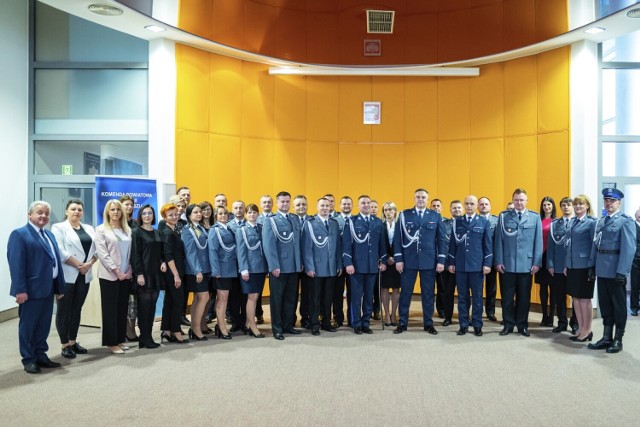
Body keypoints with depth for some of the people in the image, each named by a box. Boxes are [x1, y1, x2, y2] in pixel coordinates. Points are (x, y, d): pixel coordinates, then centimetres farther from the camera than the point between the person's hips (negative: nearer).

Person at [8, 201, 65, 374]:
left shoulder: (50, 235, 16)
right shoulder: (19, 234, -8)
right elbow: (16, 264, -16)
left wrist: (60, 287, 11)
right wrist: (20, 290, -21)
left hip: (48, 289, 7)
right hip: (31, 289, -7)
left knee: (44, 325, 14)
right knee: (28, 326, 5)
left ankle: (41, 355, 26)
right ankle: (29, 360, 15)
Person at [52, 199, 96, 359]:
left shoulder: (89, 229, 15)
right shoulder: (58, 228, -2)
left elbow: (96, 249, 7)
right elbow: (60, 252, -13)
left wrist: (89, 264, -10)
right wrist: (79, 265, -14)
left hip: (84, 276, 5)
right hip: (67, 275, -5)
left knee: (77, 310, 11)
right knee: (64, 310, 1)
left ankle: (73, 341, 21)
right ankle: (65, 345, 8)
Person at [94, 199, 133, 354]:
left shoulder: (127, 230, 11)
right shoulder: (101, 229, -2)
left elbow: (131, 252, 10)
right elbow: (102, 254, -10)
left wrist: (129, 270, -2)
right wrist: (117, 271, -14)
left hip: (126, 275, 5)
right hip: (109, 275, -4)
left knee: (122, 308, 9)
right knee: (110, 309, 0)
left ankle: (120, 339, 17)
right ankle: (111, 342, 7)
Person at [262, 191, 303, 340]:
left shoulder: (295, 220, 13)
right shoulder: (270, 220, -5)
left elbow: (298, 243, 13)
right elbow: (269, 245, -12)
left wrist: (300, 263, 9)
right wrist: (274, 266, -17)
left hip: (294, 266, 5)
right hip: (278, 267, -5)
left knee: (290, 298, 12)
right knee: (277, 298, 5)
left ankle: (288, 325, 24)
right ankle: (277, 328, 14)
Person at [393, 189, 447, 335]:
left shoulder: (436, 216, 6)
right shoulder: (404, 215, 3)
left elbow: (441, 239, 4)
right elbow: (397, 238, 1)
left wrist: (441, 260, -3)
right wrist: (398, 259, -6)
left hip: (429, 261, 1)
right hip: (408, 260, -1)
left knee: (428, 294, 7)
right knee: (405, 293, 5)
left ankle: (428, 323, 18)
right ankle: (403, 323, 15)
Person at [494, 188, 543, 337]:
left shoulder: (535, 217, 5)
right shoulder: (503, 216, 5)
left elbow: (538, 241, 3)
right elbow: (499, 240, 2)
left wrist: (537, 262, -3)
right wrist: (498, 261, -3)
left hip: (526, 264, 0)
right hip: (507, 263, 0)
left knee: (524, 296, 9)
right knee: (507, 296, 6)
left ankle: (522, 325, 20)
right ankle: (508, 324, 17)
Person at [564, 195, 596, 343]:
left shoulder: (591, 222, -8)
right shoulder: (572, 222, 12)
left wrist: (592, 268, -14)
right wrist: (566, 265, 11)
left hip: (585, 266, -7)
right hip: (572, 266, 7)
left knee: (585, 299, 2)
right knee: (576, 298, 11)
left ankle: (587, 330, 14)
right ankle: (581, 329, 21)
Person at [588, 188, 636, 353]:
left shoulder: (626, 221, -8)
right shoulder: (601, 221, 12)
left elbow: (629, 248, -15)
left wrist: (622, 272, -20)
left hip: (616, 270, -6)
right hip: (602, 270, 6)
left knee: (618, 305, 7)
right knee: (605, 304, 13)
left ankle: (618, 340, 18)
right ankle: (606, 338, 23)